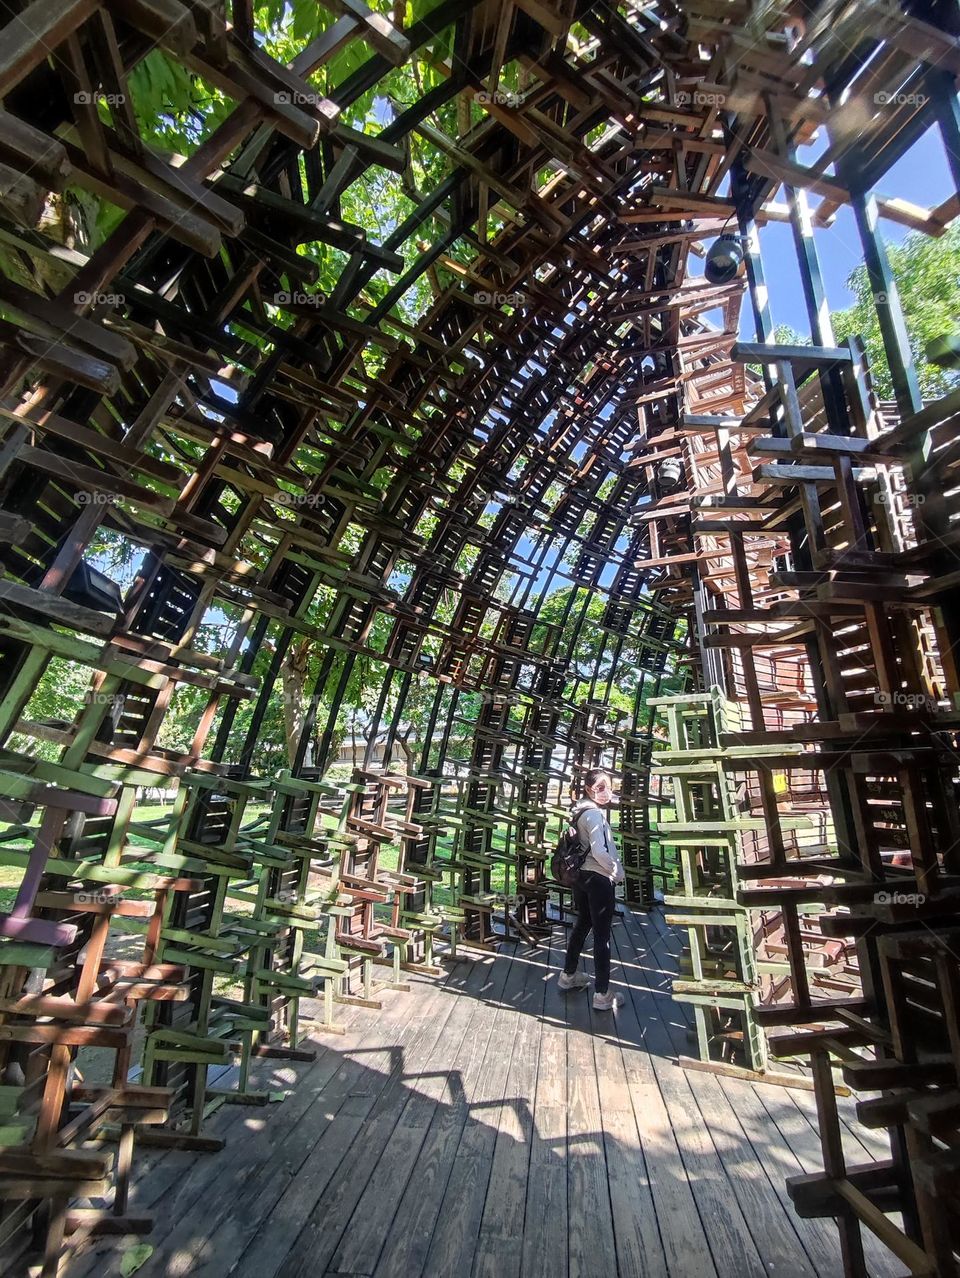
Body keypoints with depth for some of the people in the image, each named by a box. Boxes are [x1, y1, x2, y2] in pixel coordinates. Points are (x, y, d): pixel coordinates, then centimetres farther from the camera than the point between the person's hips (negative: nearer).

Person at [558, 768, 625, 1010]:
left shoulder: (581, 812, 8)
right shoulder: (595, 813, -21)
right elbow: (599, 852, -27)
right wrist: (617, 872, -12)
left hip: (582, 876, 9)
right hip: (599, 880, -9)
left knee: (582, 926, 22)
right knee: (602, 936, 1)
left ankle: (568, 976, 36)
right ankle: (602, 995, 11)